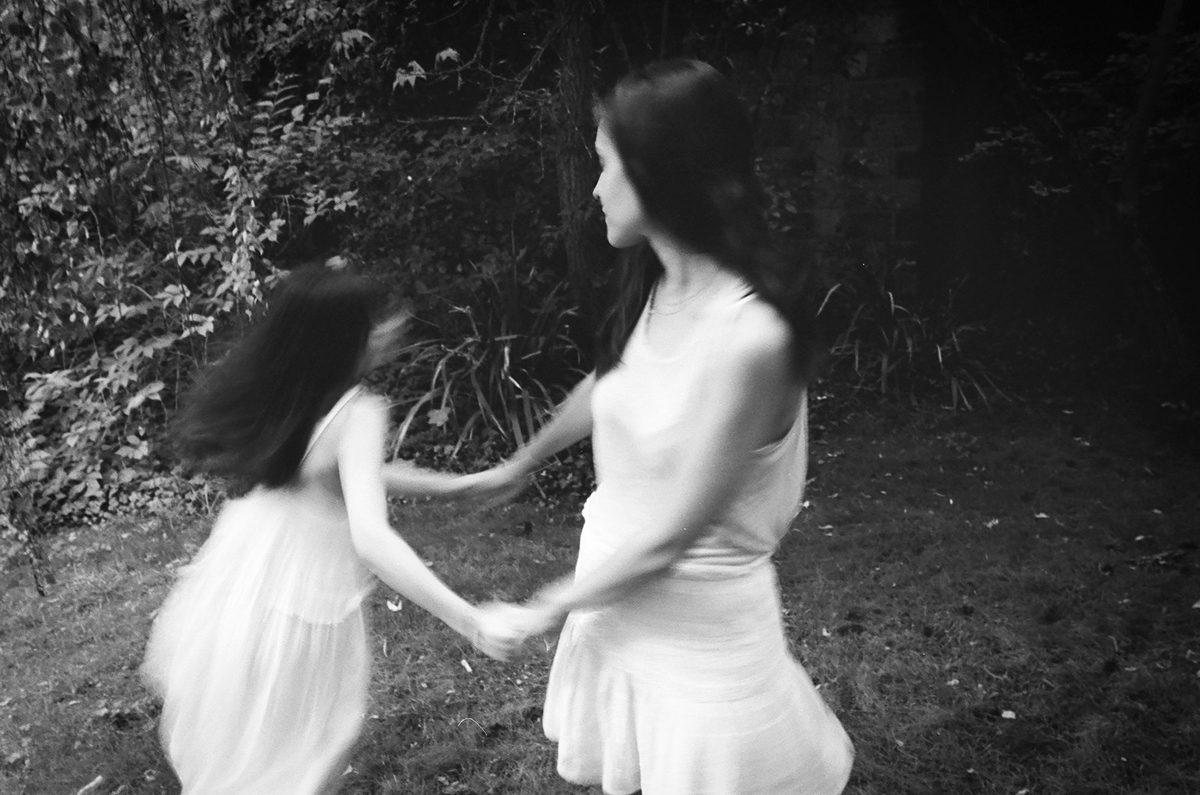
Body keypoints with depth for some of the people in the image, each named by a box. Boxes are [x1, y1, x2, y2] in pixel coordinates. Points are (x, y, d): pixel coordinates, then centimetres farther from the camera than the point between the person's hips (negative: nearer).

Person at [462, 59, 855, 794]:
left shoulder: (750, 335, -29)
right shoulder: (655, 286, -5)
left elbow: (673, 531, -23)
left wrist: (553, 607, -10)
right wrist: (522, 464, 29)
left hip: (697, 618, -7)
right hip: (619, 581, 7)